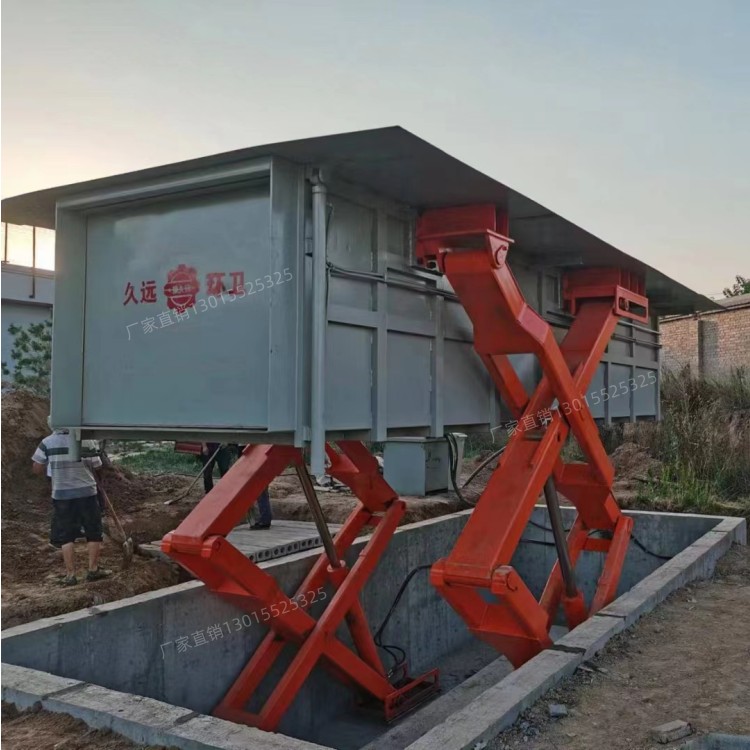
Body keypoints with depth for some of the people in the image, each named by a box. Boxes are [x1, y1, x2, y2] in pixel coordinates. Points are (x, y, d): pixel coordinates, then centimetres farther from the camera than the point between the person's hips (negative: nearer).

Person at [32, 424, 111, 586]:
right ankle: (93, 570, 18)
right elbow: (96, 466, 0)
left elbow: (36, 468, 0)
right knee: (93, 533, 13)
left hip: (62, 495, 1)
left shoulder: (47, 442, -5)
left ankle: (70, 574, 8)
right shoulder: (86, 440, -7)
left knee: (65, 536, 9)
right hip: (86, 493, -1)